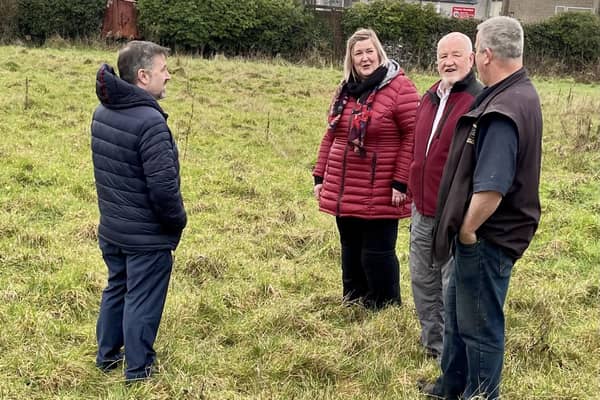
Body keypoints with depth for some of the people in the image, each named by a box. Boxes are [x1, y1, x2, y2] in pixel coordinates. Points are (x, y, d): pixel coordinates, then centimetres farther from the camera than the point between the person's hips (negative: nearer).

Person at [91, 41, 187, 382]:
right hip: (147, 237, -8)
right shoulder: (150, 122, -26)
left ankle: (108, 355, 36)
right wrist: (178, 220, -10)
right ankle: (138, 367, 21)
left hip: (111, 229, 8)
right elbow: (163, 185, -27)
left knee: (116, 289, 23)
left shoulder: (103, 112, 1)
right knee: (142, 300, 7)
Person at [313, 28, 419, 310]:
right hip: (343, 192, 7)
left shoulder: (399, 88, -11)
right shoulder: (345, 90, 12)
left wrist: (401, 183, -17)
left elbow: (414, 136, -14)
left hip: (380, 196, -7)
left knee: (377, 254, 0)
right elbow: (331, 135, 17)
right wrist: (320, 176, 14)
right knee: (351, 251, 16)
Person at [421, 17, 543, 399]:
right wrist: (465, 226, 16)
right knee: (458, 311, 24)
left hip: (487, 239, -11)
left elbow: (491, 188, -36)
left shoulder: (504, 110, -27)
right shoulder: (519, 94, 7)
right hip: (483, 235, 11)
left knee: (480, 326, 6)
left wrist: (468, 228, -20)